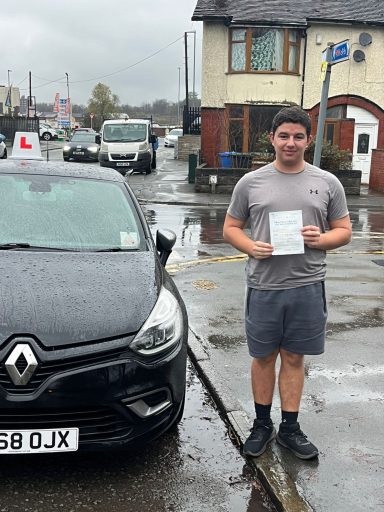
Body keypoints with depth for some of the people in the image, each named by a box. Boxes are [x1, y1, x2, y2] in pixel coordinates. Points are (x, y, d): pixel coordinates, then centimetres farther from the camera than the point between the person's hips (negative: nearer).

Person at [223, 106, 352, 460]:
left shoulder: (327, 183, 5)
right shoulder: (251, 182, 3)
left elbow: (344, 230, 9)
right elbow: (231, 228, 8)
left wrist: (321, 239, -13)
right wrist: (251, 246, -12)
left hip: (307, 287, 0)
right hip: (263, 287, 0)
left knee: (293, 358, 10)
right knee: (264, 357, 12)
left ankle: (290, 428, 25)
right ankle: (262, 424, 29)